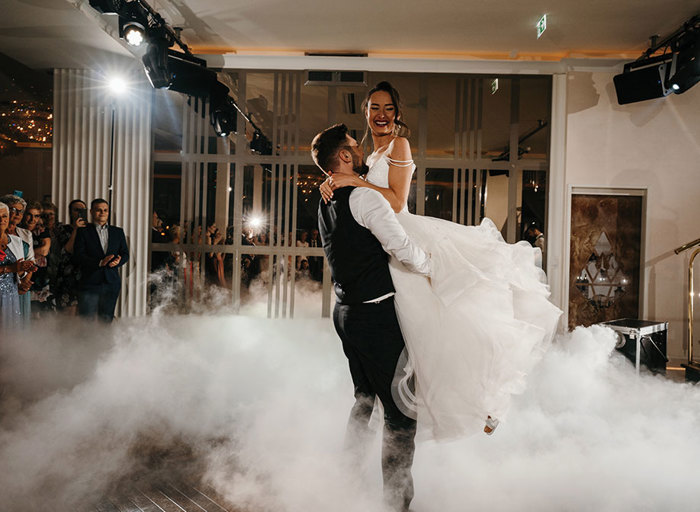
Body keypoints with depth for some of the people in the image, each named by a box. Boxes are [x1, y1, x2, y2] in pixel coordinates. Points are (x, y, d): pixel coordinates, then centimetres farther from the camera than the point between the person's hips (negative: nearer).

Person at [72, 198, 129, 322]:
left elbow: (125, 254, 14)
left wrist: (118, 261, -9)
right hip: (89, 283, -3)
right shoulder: (83, 232, 3)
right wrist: (99, 262, -18)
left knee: (106, 321, 7)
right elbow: (78, 257, -5)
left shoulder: (118, 232, 16)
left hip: (111, 283, 3)